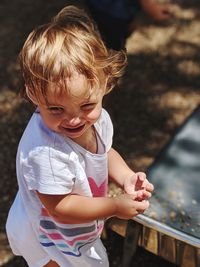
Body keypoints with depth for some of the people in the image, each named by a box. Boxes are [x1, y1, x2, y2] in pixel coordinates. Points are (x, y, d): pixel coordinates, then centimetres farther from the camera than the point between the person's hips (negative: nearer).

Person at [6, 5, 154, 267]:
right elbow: (59, 207, -32)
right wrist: (115, 206, -28)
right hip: (48, 240, -7)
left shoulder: (97, 118, -19)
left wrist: (126, 177, -16)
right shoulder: (46, 152, -42)